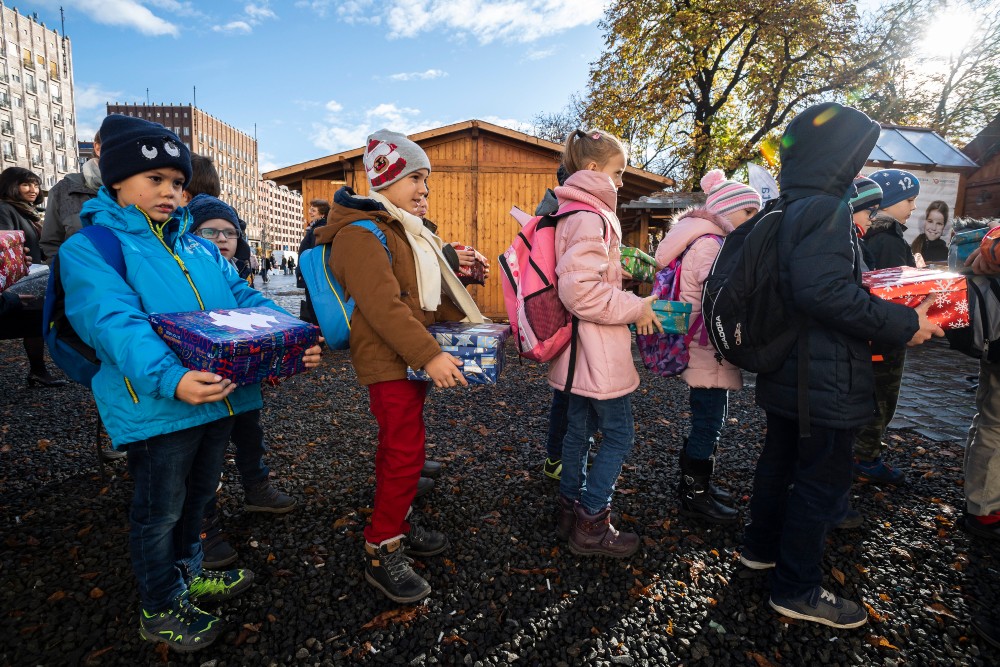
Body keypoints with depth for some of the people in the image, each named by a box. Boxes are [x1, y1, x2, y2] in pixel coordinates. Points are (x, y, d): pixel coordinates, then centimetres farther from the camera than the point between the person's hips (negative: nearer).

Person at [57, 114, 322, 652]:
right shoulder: (88, 248, -7)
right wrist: (169, 379, -39)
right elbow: (115, 323, -23)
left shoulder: (198, 246, 13)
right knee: (160, 512, 13)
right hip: (156, 407, -6)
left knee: (196, 497, 25)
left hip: (219, 396, 7)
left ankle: (187, 573, 48)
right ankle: (161, 609, 35)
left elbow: (244, 299, 5)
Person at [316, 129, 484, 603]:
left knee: (398, 447, 18)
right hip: (388, 362, -9)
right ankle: (381, 551, 10)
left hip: (412, 358, 10)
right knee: (407, 453, -6)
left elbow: (427, 290, 21)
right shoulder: (361, 234, -16)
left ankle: (396, 523, 34)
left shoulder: (406, 229, 17)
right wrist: (428, 356, -30)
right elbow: (384, 307, -26)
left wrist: (464, 322, 11)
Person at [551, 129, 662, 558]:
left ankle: (570, 509, 32)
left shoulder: (576, 213, 14)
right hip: (598, 351, -10)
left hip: (579, 353, 10)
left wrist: (628, 303, 10)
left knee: (578, 430, 18)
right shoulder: (589, 217, -18)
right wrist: (635, 309, -15)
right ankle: (591, 525, 15)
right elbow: (580, 289, -26)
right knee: (619, 435, 3)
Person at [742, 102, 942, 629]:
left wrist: (888, 309, 18)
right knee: (824, 481, 3)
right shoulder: (824, 209, -17)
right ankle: (797, 589, 17)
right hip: (823, 382, -10)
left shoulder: (789, 211, 13)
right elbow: (825, 293, -28)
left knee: (780, 459, 21)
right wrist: (902, 324, -19)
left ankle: (761, 547, 37)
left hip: (787, 373, 10)